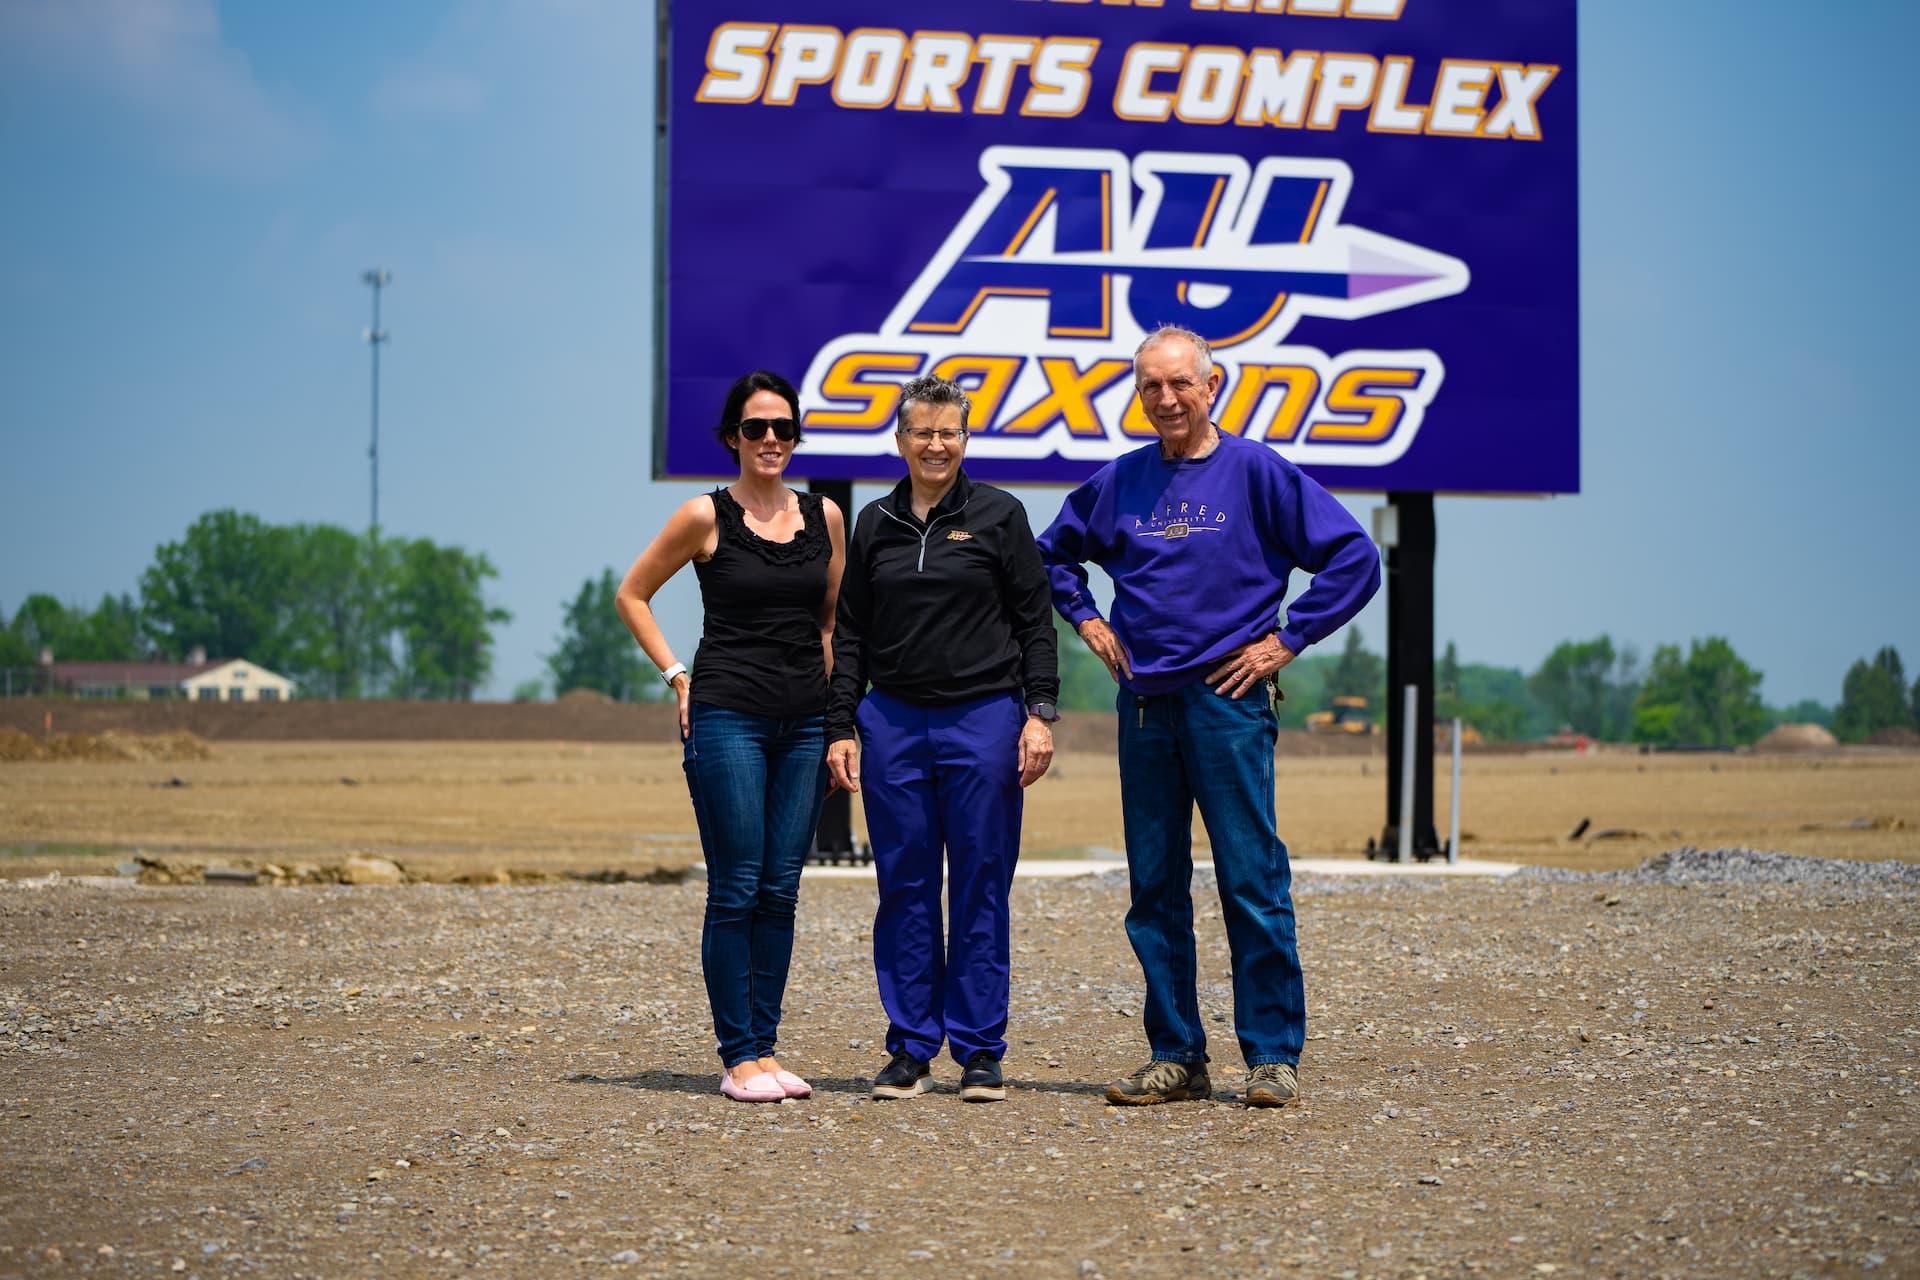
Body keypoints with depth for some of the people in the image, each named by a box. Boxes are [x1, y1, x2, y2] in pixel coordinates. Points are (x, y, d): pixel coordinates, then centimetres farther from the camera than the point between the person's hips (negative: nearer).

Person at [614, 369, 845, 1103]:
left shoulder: (824, 517, 9)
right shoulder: (706, 518, -2)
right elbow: (632, 595, 7)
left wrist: (837, 708, 11)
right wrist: (677, 676, 0)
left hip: (804, 724, 4)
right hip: (728, 717, -4)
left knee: (780, 890, 6)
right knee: (736, 889, -5)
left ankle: (764, 1047, 12)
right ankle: (738, 1057, -1)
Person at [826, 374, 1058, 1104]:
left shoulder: (999, 516, 3)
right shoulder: (875, 525, 10)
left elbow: (1035, 623, 2)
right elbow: (850, 635, 12)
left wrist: (1040, 713, -7)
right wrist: (839, 728, 5)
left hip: (983, 719, -2)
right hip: (893, 722, 3)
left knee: (981, 891, 0)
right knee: (905, 889, 3)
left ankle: (980, 1052, 6)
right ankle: (910, 1049, 10)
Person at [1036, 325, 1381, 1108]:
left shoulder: (1256, 472, -2)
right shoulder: (1119, 483, 11)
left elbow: (1354, 560, -3)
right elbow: (1053, 552, 29)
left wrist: (1285, 641, -6)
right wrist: (1086, 620, 14)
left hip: (1227, 699, -5)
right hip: (1144, 705, 5)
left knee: (1253, 882, -5)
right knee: (1154, 889, 6)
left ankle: (1272, 1055, 0)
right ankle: (1176, 1057, 13)